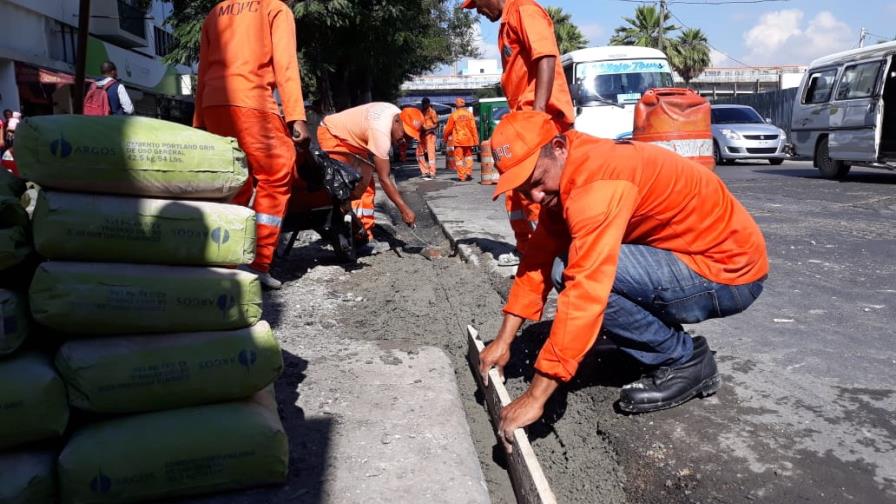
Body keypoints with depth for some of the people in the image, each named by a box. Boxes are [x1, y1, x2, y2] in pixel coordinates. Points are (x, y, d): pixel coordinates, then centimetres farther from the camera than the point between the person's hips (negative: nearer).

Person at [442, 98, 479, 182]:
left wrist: (446, 138, 16)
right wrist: (476, 140, 2)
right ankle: (469, 173, 8)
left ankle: (461, 176, -1)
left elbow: (448, 128, 1)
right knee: (468, 156, 18)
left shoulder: (453, 115, -5)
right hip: (468, 139, 3)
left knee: (459, 158, 2)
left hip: (458, 140, -2)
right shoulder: (469, 114, 0)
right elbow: (473, 128, -2)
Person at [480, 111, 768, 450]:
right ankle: (660, 345, 11)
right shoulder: (562, 178, 2)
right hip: (696, 256, 9)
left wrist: (535, 396, -32)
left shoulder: (598, 180, -28)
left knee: (574, 271, -23)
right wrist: (503, 341, 0)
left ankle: (685, 361, -5)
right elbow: (539, 260, 4)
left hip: (732, 272, -9)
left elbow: (585, 292, -35)